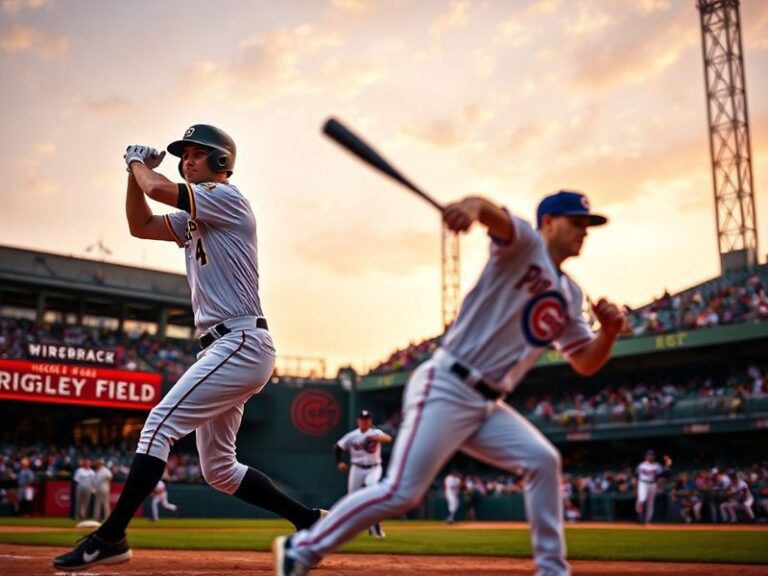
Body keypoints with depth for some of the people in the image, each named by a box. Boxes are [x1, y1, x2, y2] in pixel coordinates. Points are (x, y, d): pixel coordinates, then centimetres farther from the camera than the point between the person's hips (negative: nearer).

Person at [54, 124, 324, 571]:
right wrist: (136, 168, 17)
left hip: (241, 344, -10)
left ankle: (110, 538, -10)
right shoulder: (194, 219, 22)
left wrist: (139, 162, 7)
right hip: (227, 349, 10)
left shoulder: (227, 197, -6)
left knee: (160, 426, -14)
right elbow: (140, 225, 24)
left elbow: (157, 188, -14)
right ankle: (310, 520, 17)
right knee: (219, 469, 12)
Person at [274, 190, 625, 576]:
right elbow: (497, 217, -26)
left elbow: (585, 363, 20)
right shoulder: (525, 245, -3)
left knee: (542, 460, 2)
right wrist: (474, 205, -51)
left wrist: (610, 330, -2)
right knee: (401, 493, -12)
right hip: (445, 389, -8)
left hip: (487, 405, 8)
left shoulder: (570, 296, 19)